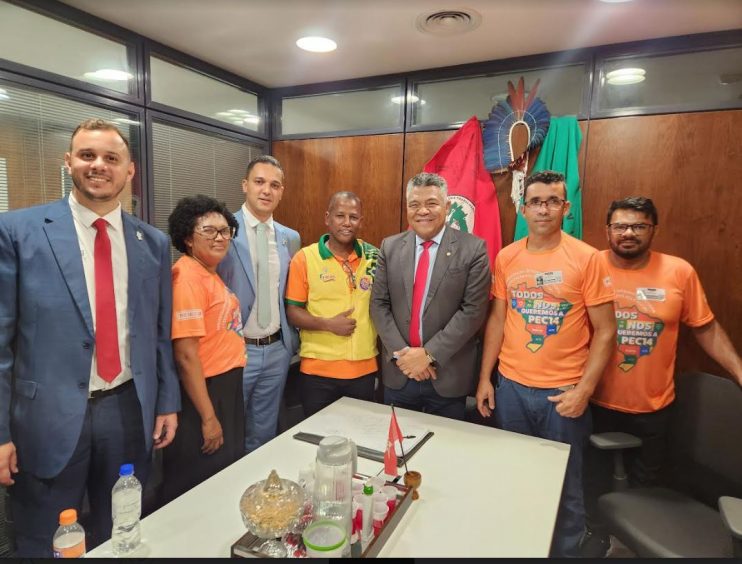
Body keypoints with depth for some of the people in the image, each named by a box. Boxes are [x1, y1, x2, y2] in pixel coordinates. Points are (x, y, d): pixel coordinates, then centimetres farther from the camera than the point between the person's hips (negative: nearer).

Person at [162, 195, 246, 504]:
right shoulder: (188, 277, -21)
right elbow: (186, 356, -23)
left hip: (227, 388, 9)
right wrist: (208, 418, -19)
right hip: (203, 393, -9)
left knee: (227, 479, 24)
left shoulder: (209, 274, 8)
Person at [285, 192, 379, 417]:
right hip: (318, 371, -2)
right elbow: (292, 311, -5)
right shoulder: (305, 258, -6)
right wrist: (328, 324, -19)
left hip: (364, 369, 3)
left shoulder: (373, 257, 2)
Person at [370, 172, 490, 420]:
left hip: (448, 375, -2)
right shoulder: (390, 247, 3)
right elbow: (379, 304, 1)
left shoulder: (472, 249, -7)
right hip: (397, 372, 3)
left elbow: (473, 310, -12)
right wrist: (401, 352, -10)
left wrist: (430, 354, -15)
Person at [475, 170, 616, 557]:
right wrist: (485, 377, 5)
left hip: (564, 392, -3)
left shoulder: (586, 258, -8)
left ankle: (566, 550, 36)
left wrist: (584, 390, -13)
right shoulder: (506, 257, 2)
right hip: (511, 386, 3)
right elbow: (497, 319, 7)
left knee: (564, 487, 11)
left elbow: (605, 330, -6)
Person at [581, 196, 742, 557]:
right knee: (595, 478, 18)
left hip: (653, 406, 2)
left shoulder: (680, 272, -7)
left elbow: (706, 328, 3)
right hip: (596, 402, -1)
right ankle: (596, 534, 43)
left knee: (646, 482, 23)